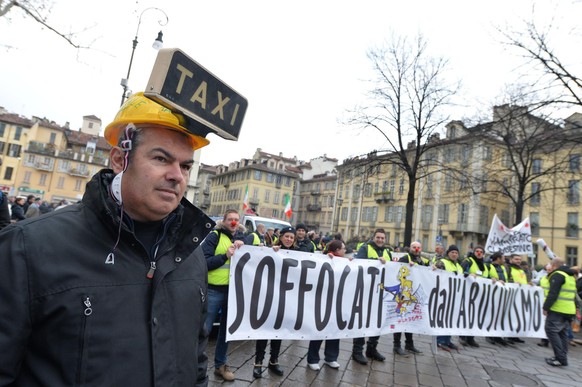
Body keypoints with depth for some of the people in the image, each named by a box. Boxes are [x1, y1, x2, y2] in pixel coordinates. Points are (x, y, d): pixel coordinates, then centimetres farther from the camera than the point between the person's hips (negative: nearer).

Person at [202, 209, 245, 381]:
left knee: (227, 330, 16)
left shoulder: (243, 238, 10)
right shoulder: (214, 236, -6)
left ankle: (220, 365, 32)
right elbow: (203, 262, -14)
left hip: (233, 290, 5)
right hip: (213, 290, -5)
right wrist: (225, 256, -22)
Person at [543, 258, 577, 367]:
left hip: (558, 310, -9)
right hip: (570, 310, 9)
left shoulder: (557, 275, -13)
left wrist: (546, 307, -14)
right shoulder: (571, 276, 17)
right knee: (562, 333, 14)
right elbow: (573, 295, 23)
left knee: (551, 330, -7)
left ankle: (561, 358, -10)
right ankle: (562, 357, 17)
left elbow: (553, 294, -20)